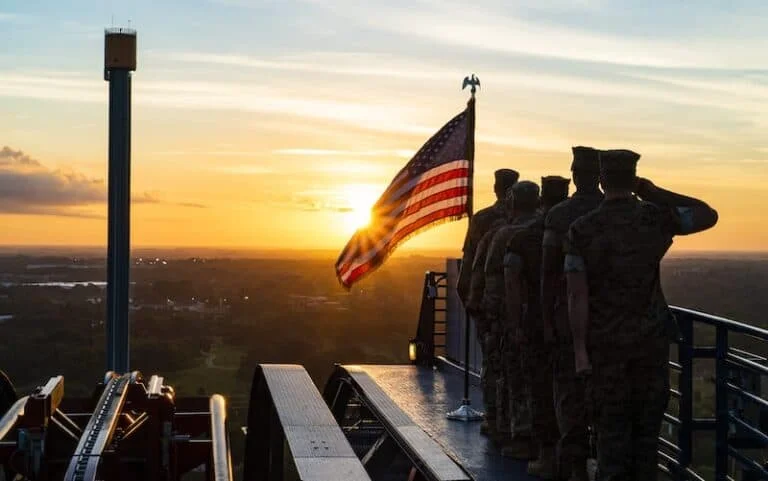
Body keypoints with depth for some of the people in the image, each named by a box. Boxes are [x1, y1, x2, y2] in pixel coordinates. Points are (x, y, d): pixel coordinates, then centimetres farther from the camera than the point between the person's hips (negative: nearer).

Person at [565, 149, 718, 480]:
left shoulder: (581, 229, -9)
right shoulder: (656, 218, -5)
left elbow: (577, 295, -13)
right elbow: (709, 215, 11)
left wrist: (579, 349, -9)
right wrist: (657, 193, 8)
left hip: (605, 342, -1)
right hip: (650, 339, 1)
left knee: (612, 425, 5)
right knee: (646, 422, 11)